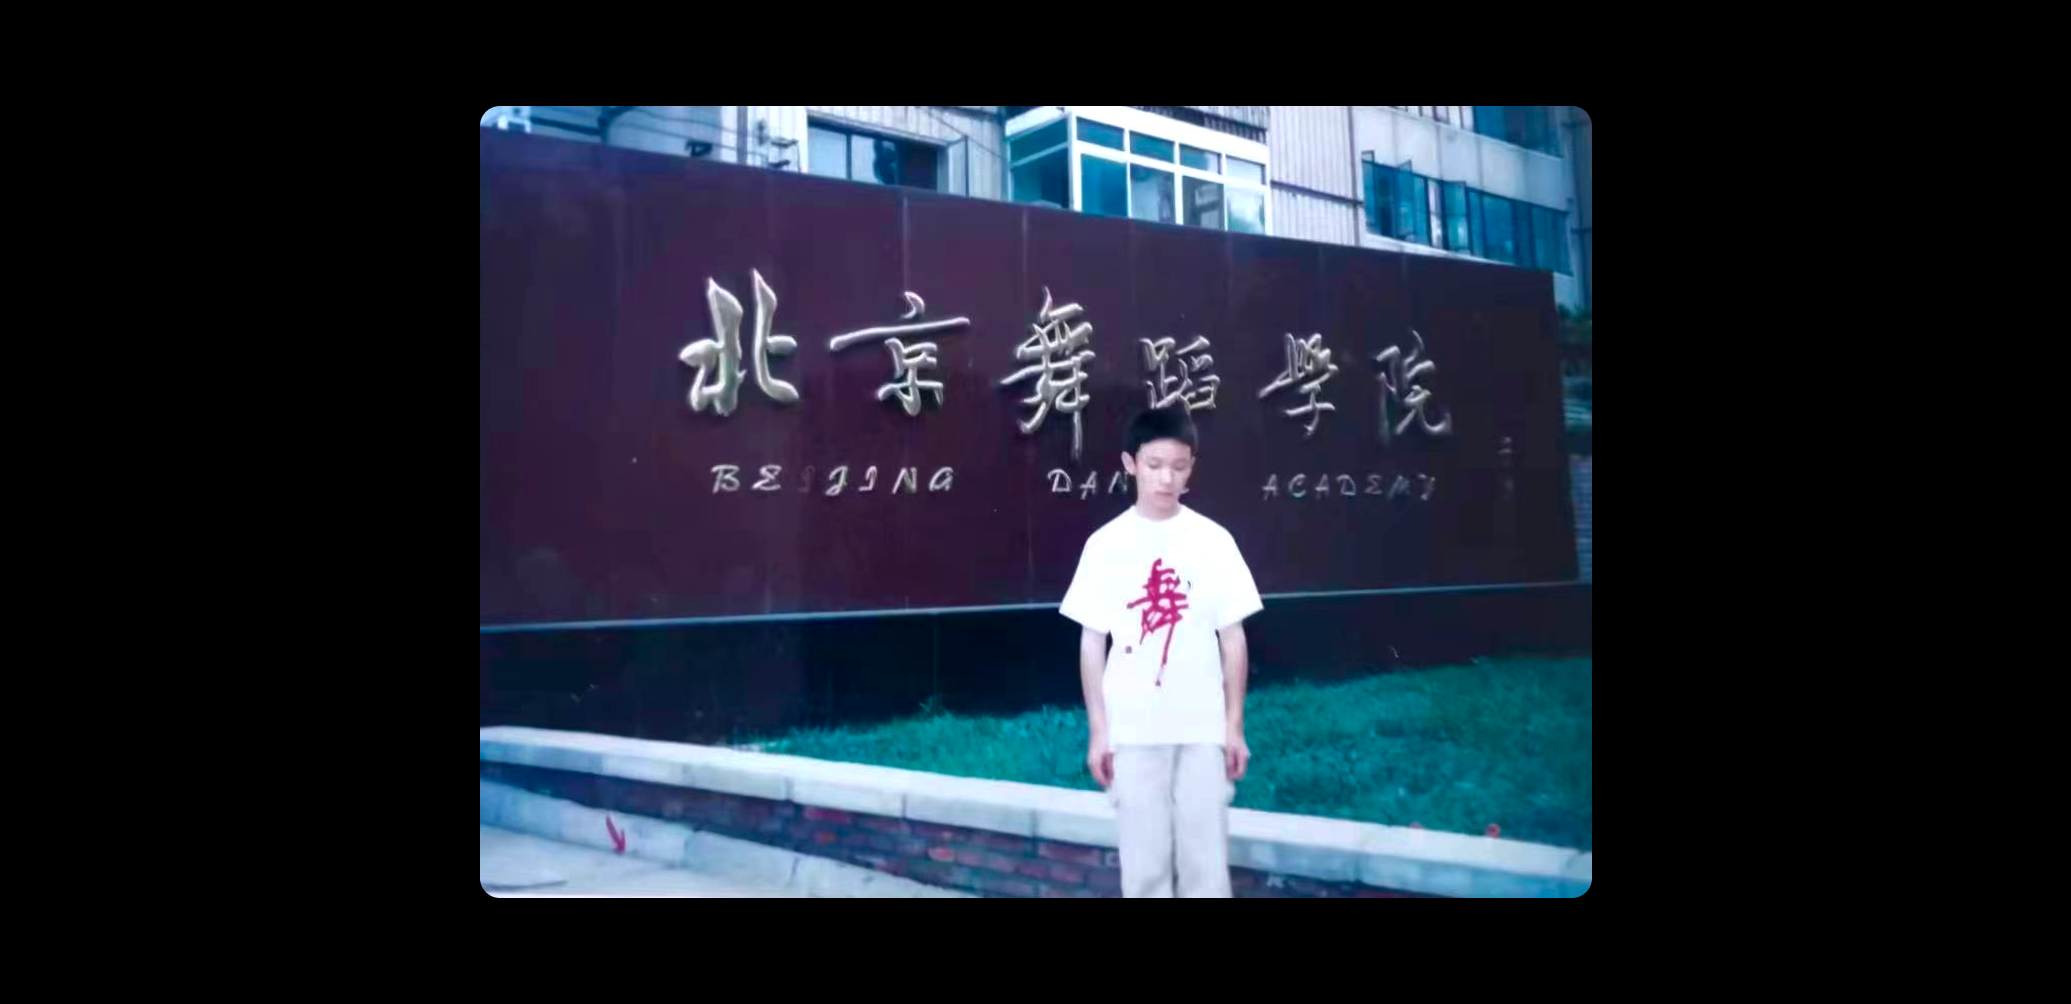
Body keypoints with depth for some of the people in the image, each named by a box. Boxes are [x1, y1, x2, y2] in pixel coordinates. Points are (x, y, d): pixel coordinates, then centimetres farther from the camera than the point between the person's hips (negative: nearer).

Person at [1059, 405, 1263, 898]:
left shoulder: (1213, 540, 0)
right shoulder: (1106, 544, -1)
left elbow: (1232, 638, 4)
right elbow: (1092, 642, 2)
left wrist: (1234, 726, 2)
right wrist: (1097, 730, -1)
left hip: (1203, 729, 1)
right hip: (1132, 730, 0)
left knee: (1205, 857, 6)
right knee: (1144, 860, 7)